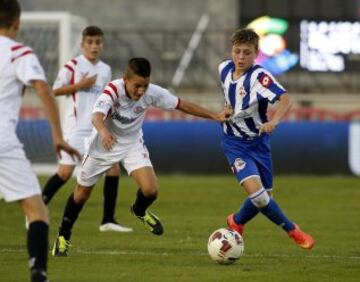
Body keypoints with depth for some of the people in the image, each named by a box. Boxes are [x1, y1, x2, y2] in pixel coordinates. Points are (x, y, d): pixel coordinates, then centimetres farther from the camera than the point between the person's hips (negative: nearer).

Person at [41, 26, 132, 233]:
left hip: (99, 128, 6)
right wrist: (79, 85, -14)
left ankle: (108, 220, 7)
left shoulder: (105, 70, 11)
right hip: (77, 128, -6)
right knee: (65, 172, -11)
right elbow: (55, 91, -7)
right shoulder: (72, 66, -6)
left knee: (114, 168, -1)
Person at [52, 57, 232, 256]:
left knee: (150, 190, -17)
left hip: (133, 144, 2)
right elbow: (97, 115, -50)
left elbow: (182, 105, -10)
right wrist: (103, 131, -72)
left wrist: (215, 116, -10)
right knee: (82, 193, 9)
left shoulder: (152, 93, -23)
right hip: (104, 144, -2)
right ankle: (63, 236, 33)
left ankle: (140, 211, 20)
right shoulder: (113, 90, -33)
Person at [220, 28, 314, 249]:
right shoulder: (224, 69, -4)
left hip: (258, 142, -1)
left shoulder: (259, 76, -21)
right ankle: (292, 230, -3)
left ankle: (237, 222, 41)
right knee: (255, 189, -20)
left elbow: (285, 99, -38)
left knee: (264, 196, 10)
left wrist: (274, 121, -53)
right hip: (234, 142, 1)